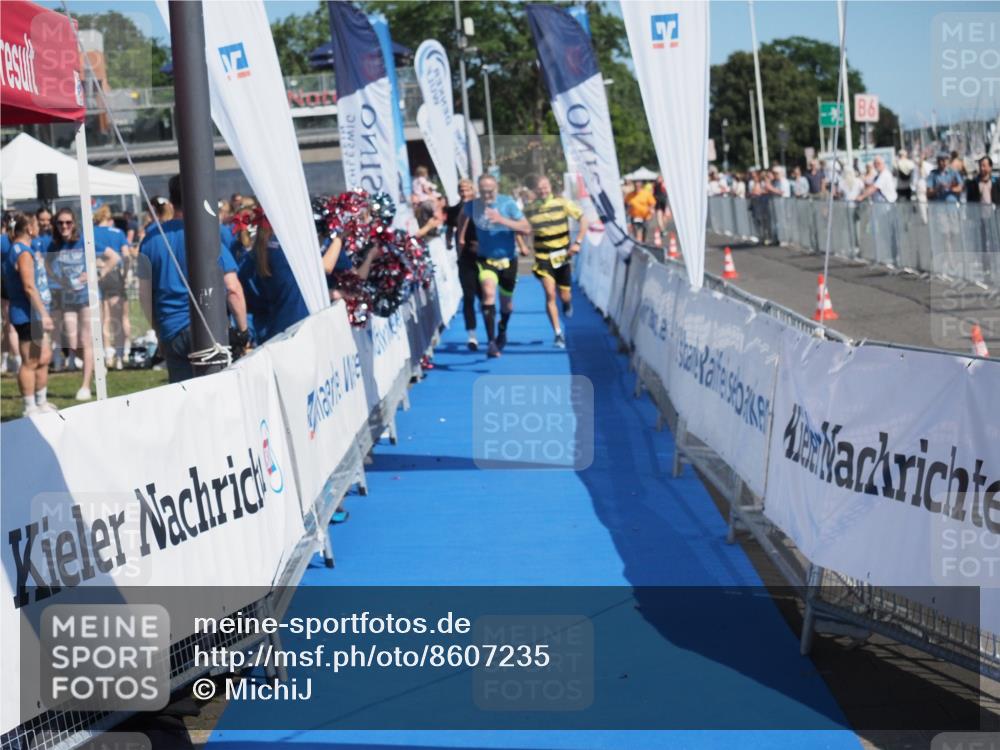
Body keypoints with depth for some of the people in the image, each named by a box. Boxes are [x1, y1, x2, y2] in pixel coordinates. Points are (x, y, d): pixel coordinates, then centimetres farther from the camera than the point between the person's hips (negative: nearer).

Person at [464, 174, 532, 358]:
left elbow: (526, 228, -20)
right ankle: (491, 341, -29)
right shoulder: (472, 205, -8)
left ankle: (502, 331, 49)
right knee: (488, 292, -26)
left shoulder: (507, 203, -14)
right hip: (485, 258, 0)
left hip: (507, 259, 0)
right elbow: (463, 217, 17)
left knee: (506, 301, 16)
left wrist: (502, 220, -31)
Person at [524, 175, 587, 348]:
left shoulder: (562, 203, -7)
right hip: (543, 258, -1)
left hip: (562, 256, 1)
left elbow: (583, 220, -4)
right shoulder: (529, 209, -5)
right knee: (550, 294, -15)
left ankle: (567, 304, 46)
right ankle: (558, 334, -10)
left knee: (565, 295, 7)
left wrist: (578, 242, -14)